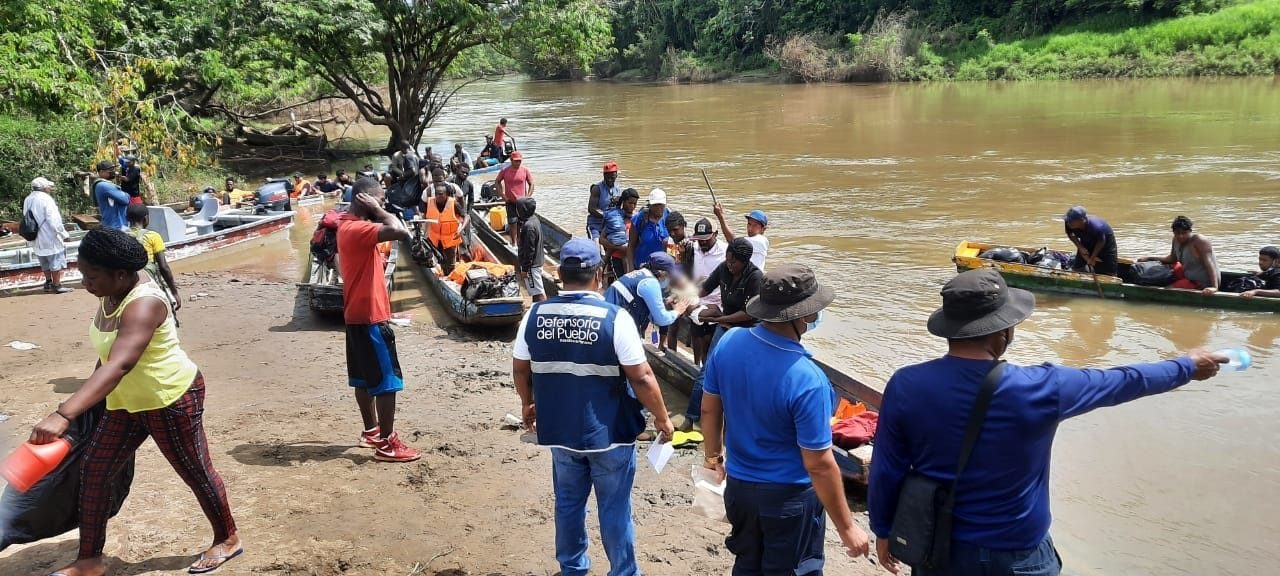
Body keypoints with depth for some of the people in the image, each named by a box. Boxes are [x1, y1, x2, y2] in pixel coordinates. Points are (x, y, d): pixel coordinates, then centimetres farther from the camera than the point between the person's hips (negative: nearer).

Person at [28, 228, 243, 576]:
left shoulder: (143, 304, -32)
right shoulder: (111, 294, -3)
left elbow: (119, 366, -45)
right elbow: (107, 355, 15)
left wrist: (63, 415, -53)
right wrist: (92, 392, 22)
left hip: (172, 399, -9)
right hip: (128, 402, 9)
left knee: (195, 472, 7)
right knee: (93, 468, 6)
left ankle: (227, 540, 28)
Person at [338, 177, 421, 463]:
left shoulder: (349, 226, 11)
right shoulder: (357, 229, -22)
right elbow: (400, 231, -36)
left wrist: (379, 262, 8)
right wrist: (377, 210, -22)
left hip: (358, 314, 10)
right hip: (370, 316, -10)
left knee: (365, 378, 19)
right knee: (387, 380, -4)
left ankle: (371, 431, 31)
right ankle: (387, 444, 2)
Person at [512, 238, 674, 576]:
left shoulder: (536, 315, -6)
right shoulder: (614, 318, -19)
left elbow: (520, 369, 5)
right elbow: (641, 378, -16)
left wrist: (528, 404, 23)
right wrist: (662, 419, -3)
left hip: (560, 430, 4)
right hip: (609, 433, -4)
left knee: (568, 504, 21)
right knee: (614, 510, 11)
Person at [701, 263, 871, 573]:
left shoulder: (729, 342, -12)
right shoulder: (807, 380, -30)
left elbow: (709, 409, 3)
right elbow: (819, 465, -24)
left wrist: (712, 454, 21)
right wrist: (846, 527, -12)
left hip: (738, 485, 6)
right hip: (789, 498, -5)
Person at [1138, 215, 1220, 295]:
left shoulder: (1200, 242, -24)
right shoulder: (1176, 240, 1)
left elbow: (1209, 265, -33)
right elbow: (1172, 259, 19)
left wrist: (1214, 287, -45)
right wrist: (1149, 258, 12)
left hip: (1202, 283, -9)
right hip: (1189, 277, 10)